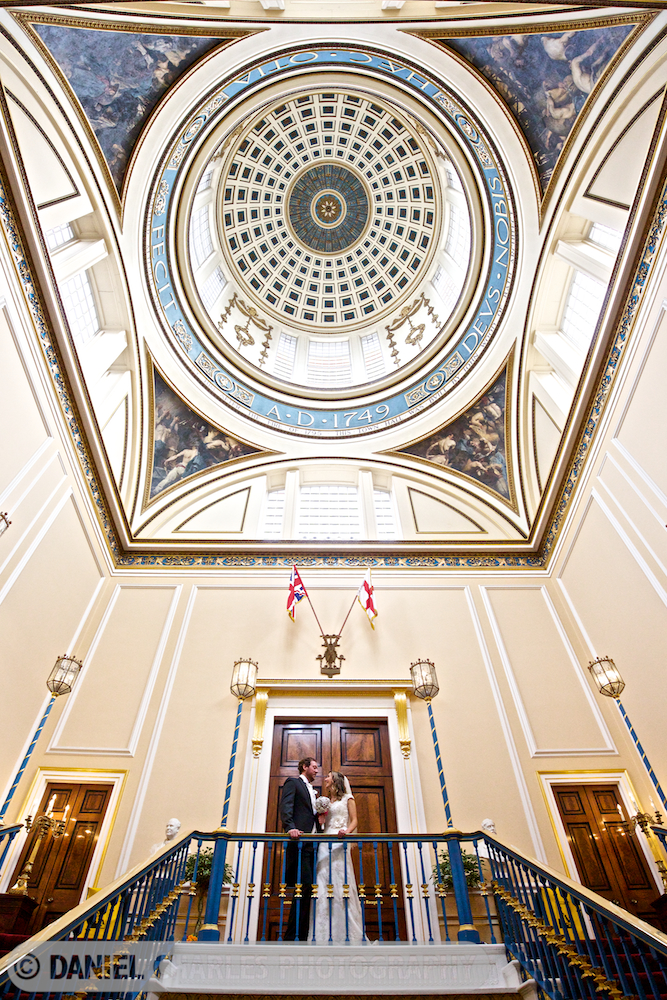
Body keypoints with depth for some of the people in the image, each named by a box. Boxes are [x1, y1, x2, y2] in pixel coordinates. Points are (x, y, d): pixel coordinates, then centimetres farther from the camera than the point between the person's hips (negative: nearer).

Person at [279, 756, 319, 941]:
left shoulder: (312, 790, 28)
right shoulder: (293, 782, 3)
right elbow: (285, 807, -12)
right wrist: (291, 828, -27)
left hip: (311, 844, 8)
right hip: (300, 842, -8)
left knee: (307, 889, 5)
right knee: (304, 887, -13)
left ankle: (301, 936, 10)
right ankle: (292, 936, -8)